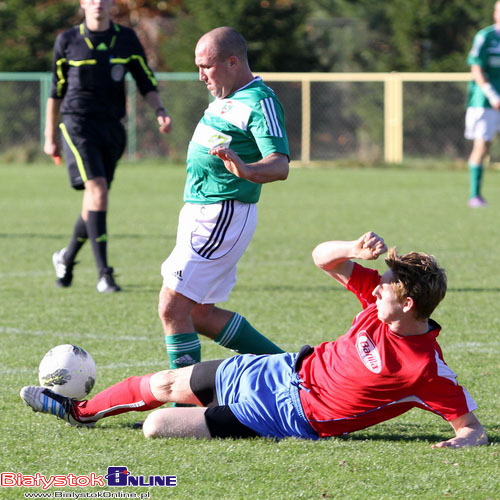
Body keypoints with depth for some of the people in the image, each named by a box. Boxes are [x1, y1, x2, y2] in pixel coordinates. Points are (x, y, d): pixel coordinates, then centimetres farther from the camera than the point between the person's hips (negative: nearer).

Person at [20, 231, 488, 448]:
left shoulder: (427, 369, -27)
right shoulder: (382, 299, -7)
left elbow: (471, 425, -22)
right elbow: (323, 258, -1)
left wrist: (464, 440, -44)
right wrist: (356, 250, -21)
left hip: (290, 414, -7)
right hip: (286, 370, 7)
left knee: (158, 426, -14)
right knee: (165, 384, 20)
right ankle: (78, 410, 45)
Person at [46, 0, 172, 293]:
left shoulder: (127, 40, 6)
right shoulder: (67, 41, 1)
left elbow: (147, 84, 9)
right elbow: (57, 90, 9)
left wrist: (160, 111, -10)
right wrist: (51, 136, 12)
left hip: (112, 127, 4)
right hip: (78, 124, -3)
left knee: (95, 202, 8)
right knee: (98, 191, -19)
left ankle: (67, 258, 34)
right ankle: (104, 274, -20)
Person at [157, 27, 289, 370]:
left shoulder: (260, 102, -16)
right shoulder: (225, 99, 14)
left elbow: (280, 165, -28)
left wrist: (246, 170, -46)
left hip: (222, 218, -10)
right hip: (201, 213, 10)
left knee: (173, 306, -12)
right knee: (200, 314, 13)